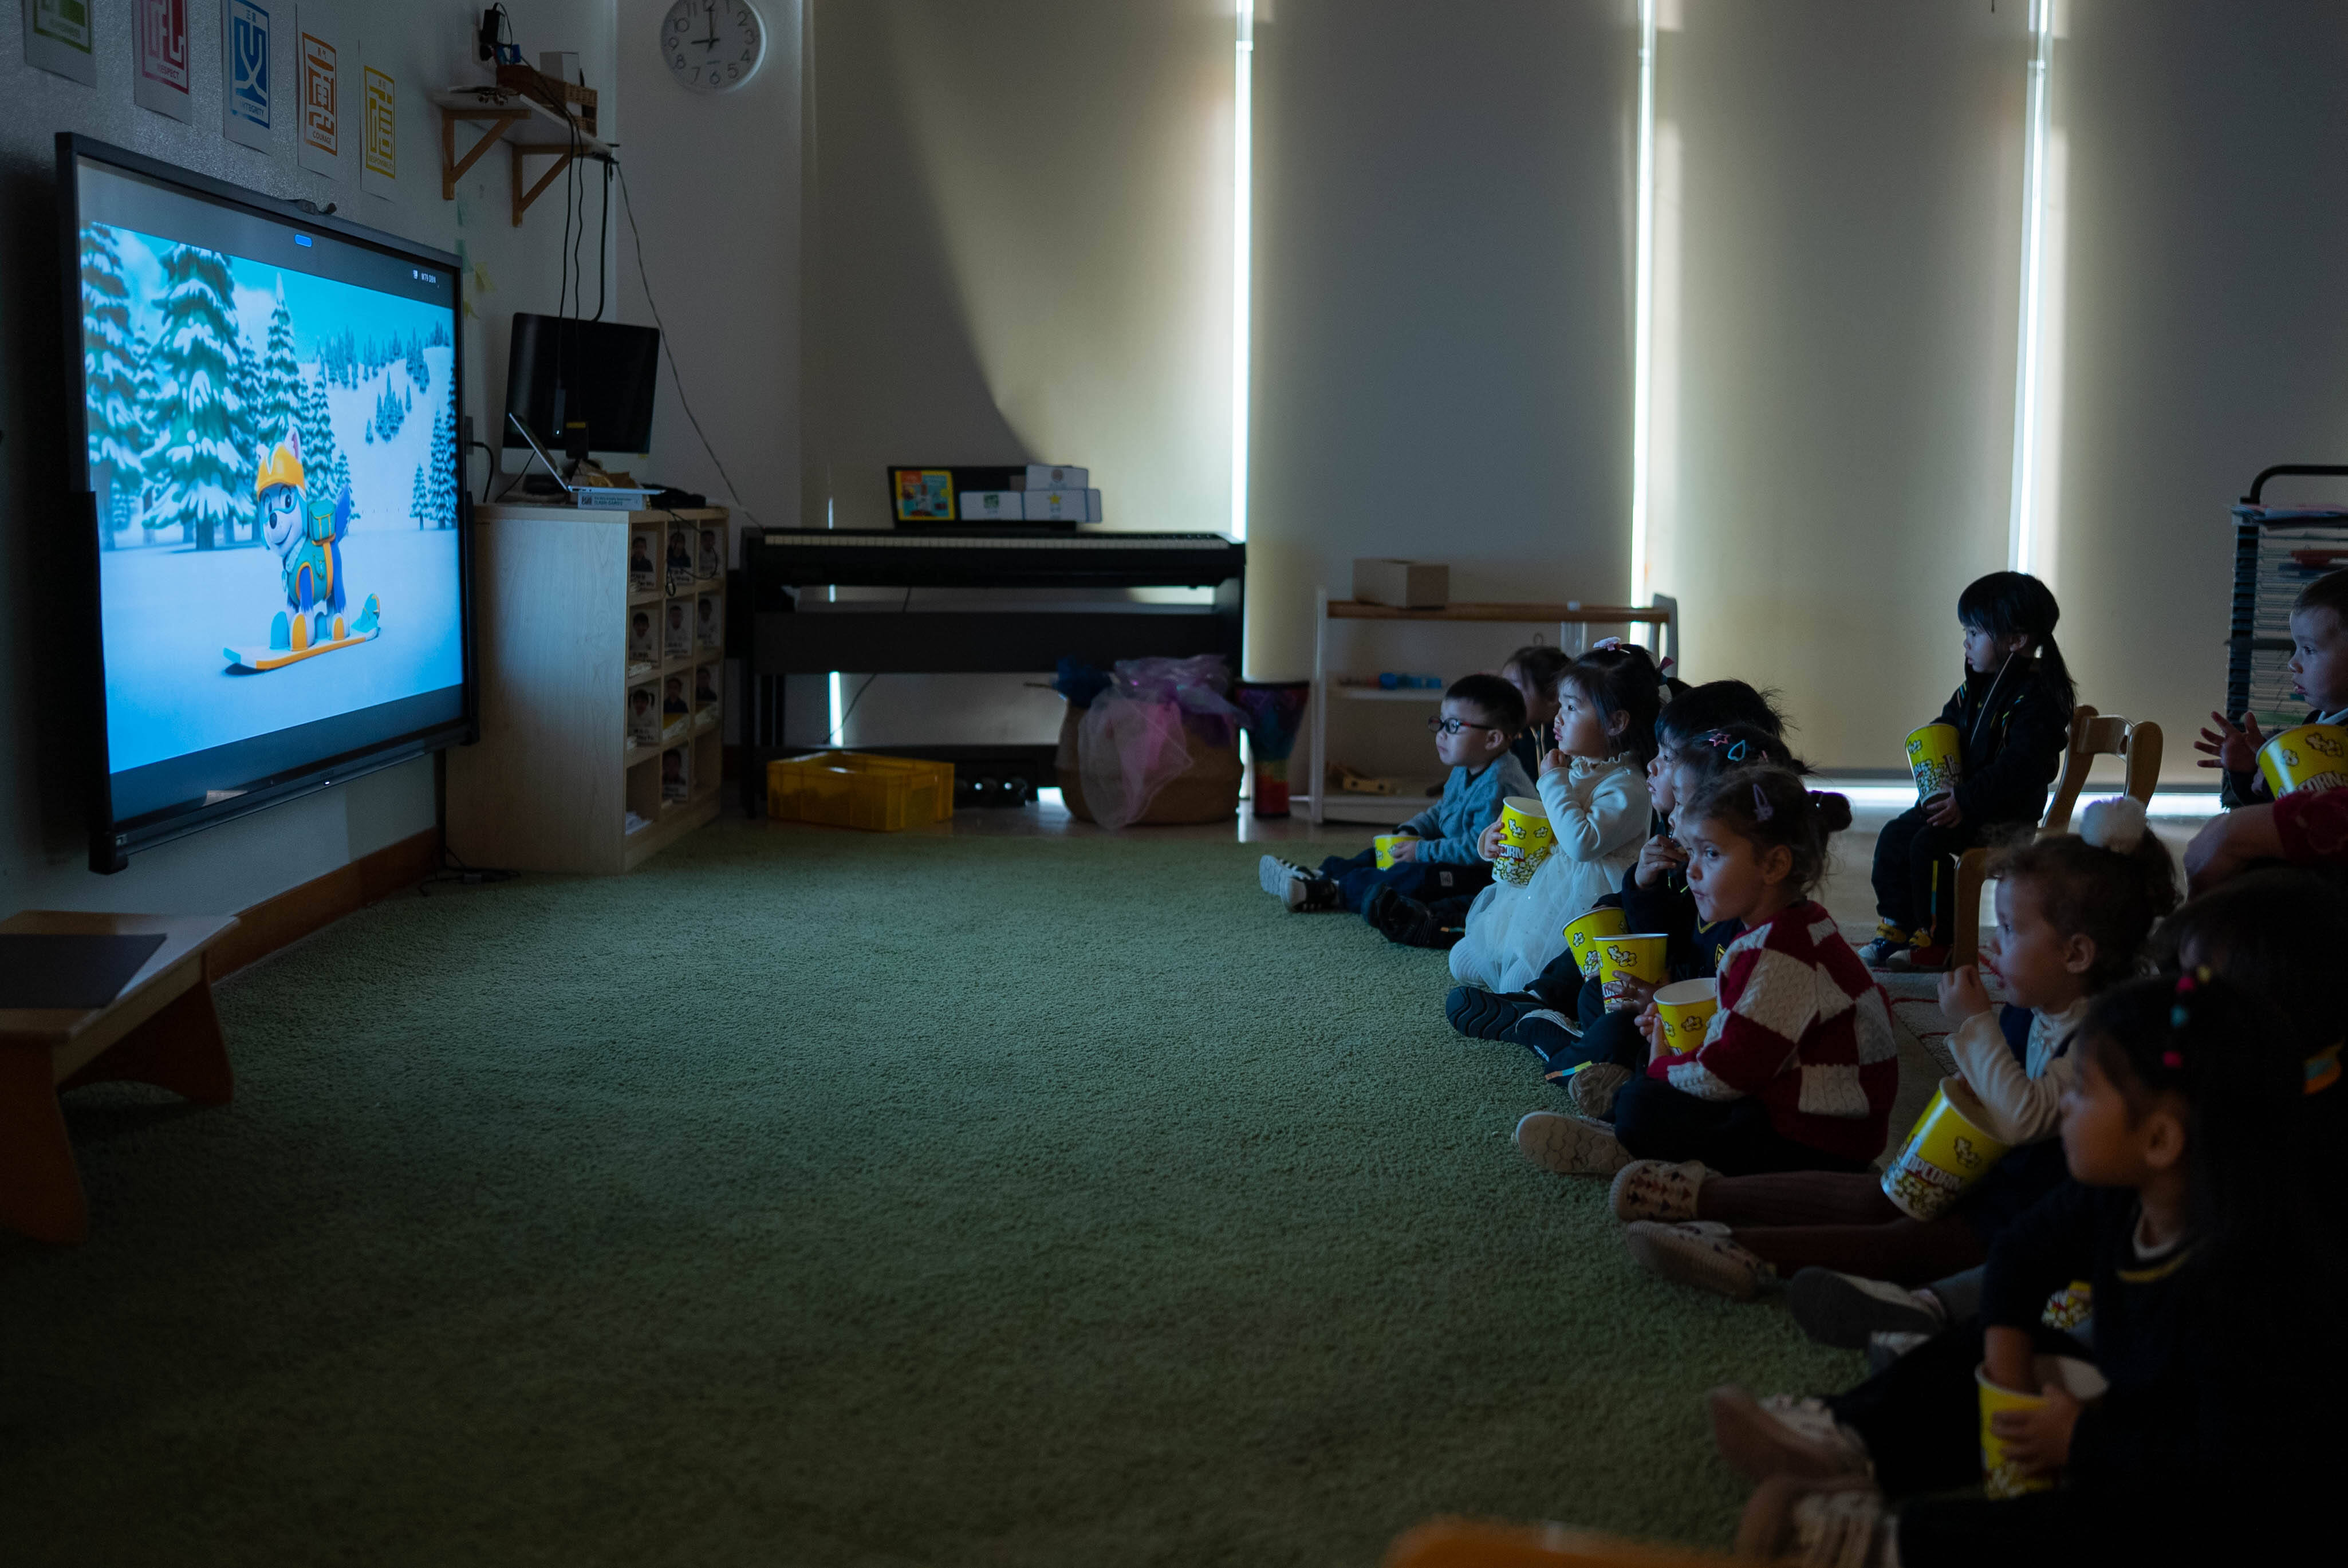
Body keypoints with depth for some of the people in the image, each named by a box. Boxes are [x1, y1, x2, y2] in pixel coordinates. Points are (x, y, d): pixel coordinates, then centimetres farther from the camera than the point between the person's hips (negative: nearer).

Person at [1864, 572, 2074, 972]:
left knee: (1929, 843, -26)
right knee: (1895, 834, 1)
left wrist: (1966, 802, -29)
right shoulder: (1977, 687, 9)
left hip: (2008, 812, -9)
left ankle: (1936, 944, -16)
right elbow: (1948, 725, 23)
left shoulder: (2035, 698, -19)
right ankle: (1896, 929, 11)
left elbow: (2019, 766, -27)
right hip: (1961, 796, 9)